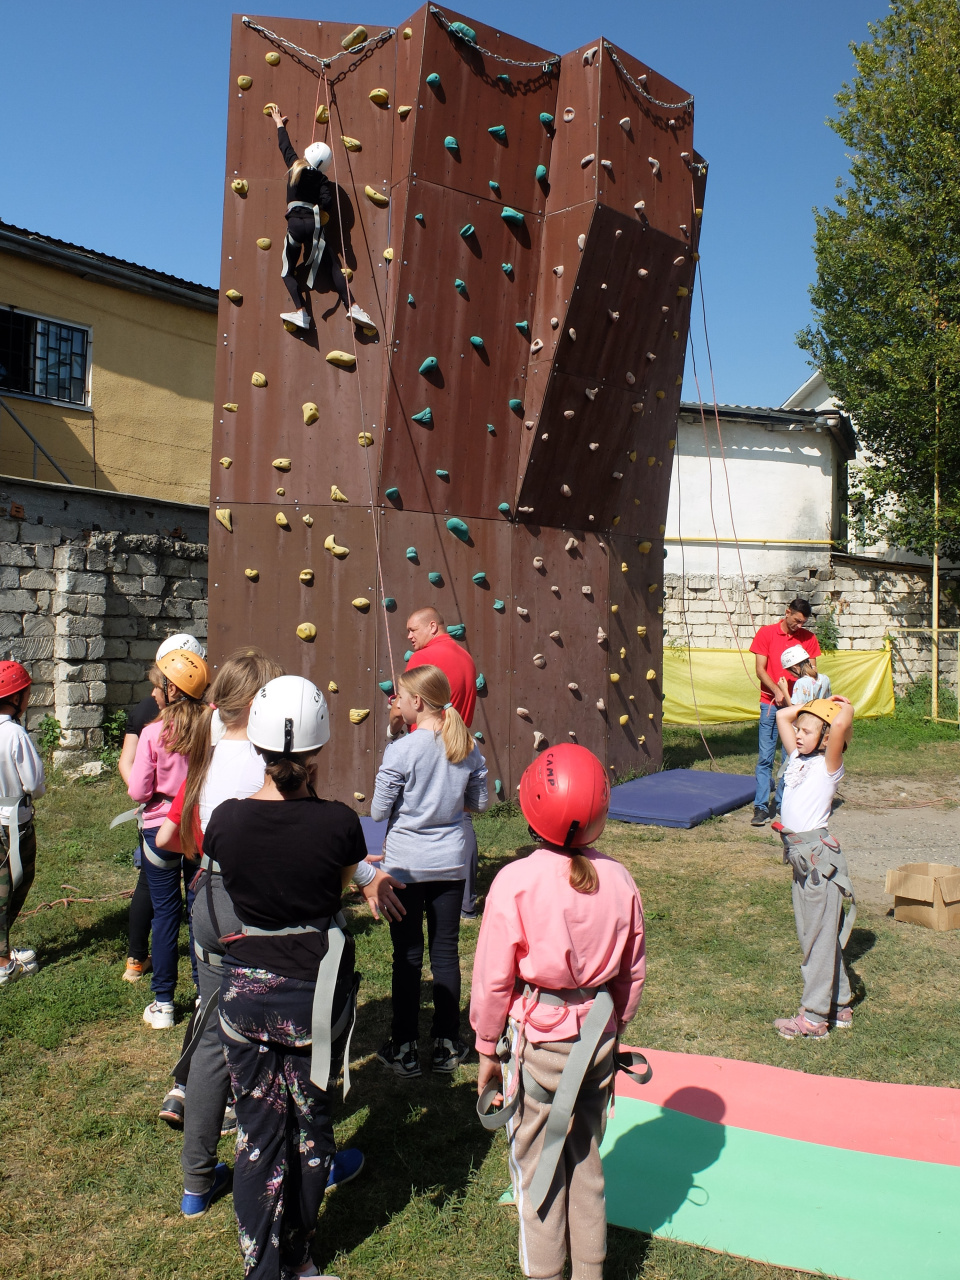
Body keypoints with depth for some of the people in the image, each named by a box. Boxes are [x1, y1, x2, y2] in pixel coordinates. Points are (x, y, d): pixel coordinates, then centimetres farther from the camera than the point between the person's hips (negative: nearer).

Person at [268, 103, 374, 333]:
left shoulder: (294, 166, 10)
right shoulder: (322, 180, 3)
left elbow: (285, 145, 27)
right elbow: (327, 202, -13)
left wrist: (279, 124, 43)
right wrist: (322, 215, 9)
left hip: (294, 225, 1)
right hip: (313, 226, -1)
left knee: (288, 271, 9)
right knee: (333, 266, 2)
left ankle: (302, 313, -8)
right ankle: (352, 307, -11)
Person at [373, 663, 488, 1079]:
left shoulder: (401, 750, -17)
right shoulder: (468, 748, -2)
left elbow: (378, 811, -12)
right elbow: (479, 803, 6)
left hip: (406, 865, -4)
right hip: (451, 861, 4)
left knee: (407, 956, 7)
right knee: (446, 952, 13)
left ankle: (404, 1049, 17)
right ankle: (447, 1045, 22)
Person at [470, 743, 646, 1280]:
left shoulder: (516, 882, -18)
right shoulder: (619, 880, -8)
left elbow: (494, 978, -12)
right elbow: (634, 973, 3)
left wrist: (487, 1049, 2)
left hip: (536, 1038, -3)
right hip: (597, 1035, 4)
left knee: (536, 1161, 13)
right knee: (586, 1156, 20)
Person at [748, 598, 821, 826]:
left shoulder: (808, 638, 8)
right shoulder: (766, 633, 1)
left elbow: (813, 672, 9)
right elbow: (760, 670, -3)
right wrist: (777, 690, -17)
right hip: (771, 703, -2)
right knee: (765, 757, -5)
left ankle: (782, 803, 13)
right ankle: (761, 807, -4)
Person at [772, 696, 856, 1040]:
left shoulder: (828, 765, -11)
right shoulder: (798, 758, 9)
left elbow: (841, 724, -29)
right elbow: (782, 716, 18)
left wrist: (845, 707, -10)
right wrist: (814, 704, 11)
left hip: (817, 854, -8)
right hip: (800, 856, 8)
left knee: (819, 935, 0)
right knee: (811, 932, 16)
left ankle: (815, 1018, 8)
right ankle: (839, 1007, 29)